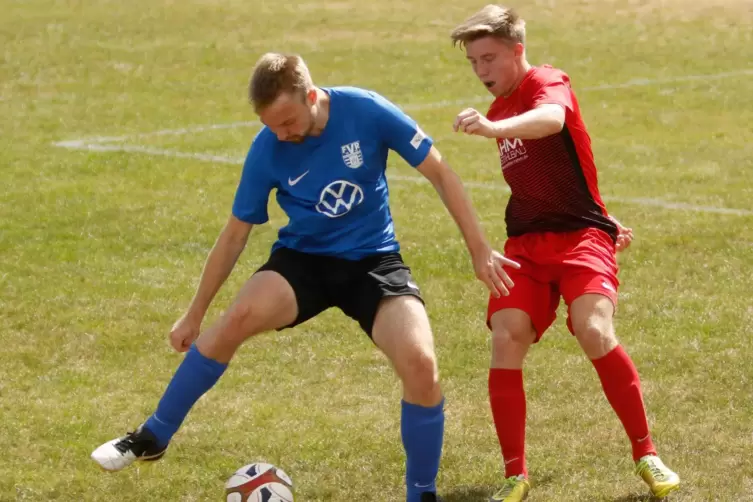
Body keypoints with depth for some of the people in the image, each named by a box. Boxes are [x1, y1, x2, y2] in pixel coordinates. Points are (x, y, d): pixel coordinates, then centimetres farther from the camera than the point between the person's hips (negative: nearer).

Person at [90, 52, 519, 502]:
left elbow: (440, 173, -8)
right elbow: (236, 234, -1)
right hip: (304, 257, 1)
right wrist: (194, 314, 4)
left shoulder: (366, 111, -19)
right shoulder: (267, 150, -14)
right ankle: (154, 438, -10)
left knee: (421, 364, -24)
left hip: (373, 259, 0)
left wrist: (479, 250, -7)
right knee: (239, 318, -29)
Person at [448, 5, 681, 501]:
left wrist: (494, 128, -53)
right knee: (506, 341, -14)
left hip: (579, 235, -6)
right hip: (526, 242, 7)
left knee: (596, 333, -26)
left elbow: (552, 119, -34)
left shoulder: (548, 83, -7)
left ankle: (646, 454, -9)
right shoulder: (501, 110, 18)